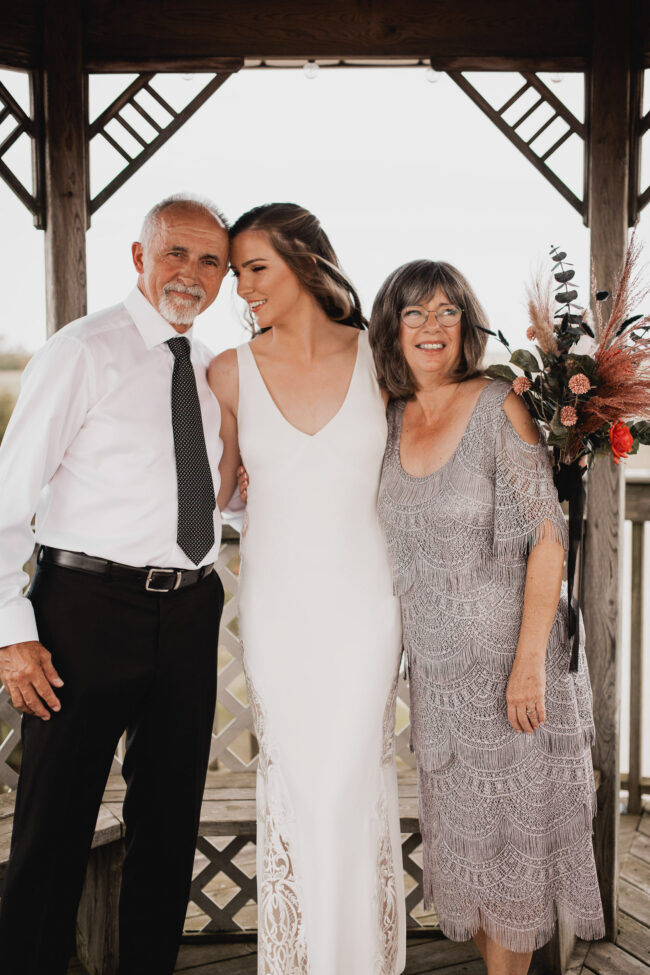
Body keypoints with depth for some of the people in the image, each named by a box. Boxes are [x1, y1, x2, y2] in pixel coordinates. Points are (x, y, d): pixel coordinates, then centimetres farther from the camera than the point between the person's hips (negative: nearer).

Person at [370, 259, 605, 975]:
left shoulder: (498, 407, -11)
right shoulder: (391, 419, 4)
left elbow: (548, 538, -14)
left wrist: (529, 662, -19)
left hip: (508, 651, -5)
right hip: (433, 660, 5)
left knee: (512, 829, 8)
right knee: (459, 829, 16)